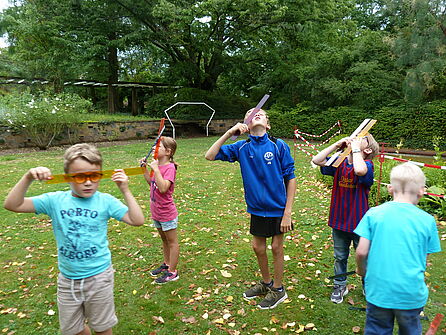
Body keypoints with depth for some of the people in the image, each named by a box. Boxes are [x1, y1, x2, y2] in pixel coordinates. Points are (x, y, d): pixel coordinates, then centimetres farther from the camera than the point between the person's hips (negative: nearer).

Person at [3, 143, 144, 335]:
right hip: (67, 278, 3)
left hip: (99, 275, -2)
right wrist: (28, 178, -23)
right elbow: (12, 204, -10)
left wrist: (125, 191, -25)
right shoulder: (55, 200, -8)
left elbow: (138, 220, -19)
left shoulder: (105, 201, -14)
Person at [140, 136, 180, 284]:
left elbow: (163, 188, -33)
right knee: (164, 239, 24)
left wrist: (156, 169, -31)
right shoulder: (157, 165, 2)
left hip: (167, 212, -8)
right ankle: (166, 264, 41)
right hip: (156, 211, 8)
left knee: (172, 241, 8)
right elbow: (151, 183, 16)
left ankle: (172, 272, 20)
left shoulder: (169, 168, -21)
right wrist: (145, 168, 6)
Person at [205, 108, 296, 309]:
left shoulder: (279, 146, -11)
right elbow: (210, 156, -4)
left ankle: (278, 289, 32)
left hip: (277, 207, -3)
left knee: (276, 247, 10)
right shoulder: (242, 147, -3)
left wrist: (287, 212, -12)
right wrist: (229, 133, -13)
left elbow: (291, 178, -9)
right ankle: (266, 283, 42)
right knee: (258, 247, 16)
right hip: (257, 208, 4)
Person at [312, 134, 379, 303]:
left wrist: (356, 148, -25)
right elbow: (316, 160, -12)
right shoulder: (340, 162, -1)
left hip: (359, 222, -4)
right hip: (339, 220, 4)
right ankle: (340, 286, 40)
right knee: (340, 257, 20)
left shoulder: (367, 164, -16)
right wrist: (337, 144, -12)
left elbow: (360, 170, -40)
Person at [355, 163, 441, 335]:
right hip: (411, 294, 1)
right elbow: (424, 261, 0)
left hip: (378, 291, 0)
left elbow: (361, 251, -11)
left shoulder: (373, 214, -10)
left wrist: (361, 269, 10)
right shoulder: (427, 220, -7)